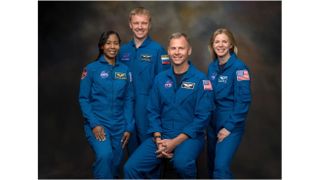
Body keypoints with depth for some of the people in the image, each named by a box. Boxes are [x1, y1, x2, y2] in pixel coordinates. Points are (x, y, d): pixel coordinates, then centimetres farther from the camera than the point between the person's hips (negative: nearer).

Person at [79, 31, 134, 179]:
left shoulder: (125, 70, 6)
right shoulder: (91, 68, -3)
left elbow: (128, 100, 8)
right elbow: (83, 99, -4)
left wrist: (129, 127, 1)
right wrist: (94, 124, -14)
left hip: (119, 125, 4)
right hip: (97, 123, -3)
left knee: (115, 162, 10)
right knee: (105, 155, -28)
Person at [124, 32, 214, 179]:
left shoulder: (200, 79, -4)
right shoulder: (160, 79, 8)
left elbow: (202, 117, -10)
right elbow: (153, 112, 8)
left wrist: (175, 142, -15)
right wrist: (158, 139, -8)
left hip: (189, 137, -3)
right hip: (162, 135, 3)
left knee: (182, 162, -35)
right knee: (131, 167, -17)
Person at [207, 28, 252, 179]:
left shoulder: (239, 67, -12)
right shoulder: (212, 67, 6)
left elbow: (243, 100, -16)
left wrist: (229, 127, -17)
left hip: (231, 124, -6)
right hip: (213, 121, 7)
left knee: (221, 166, -15)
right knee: (212, 164, 14)